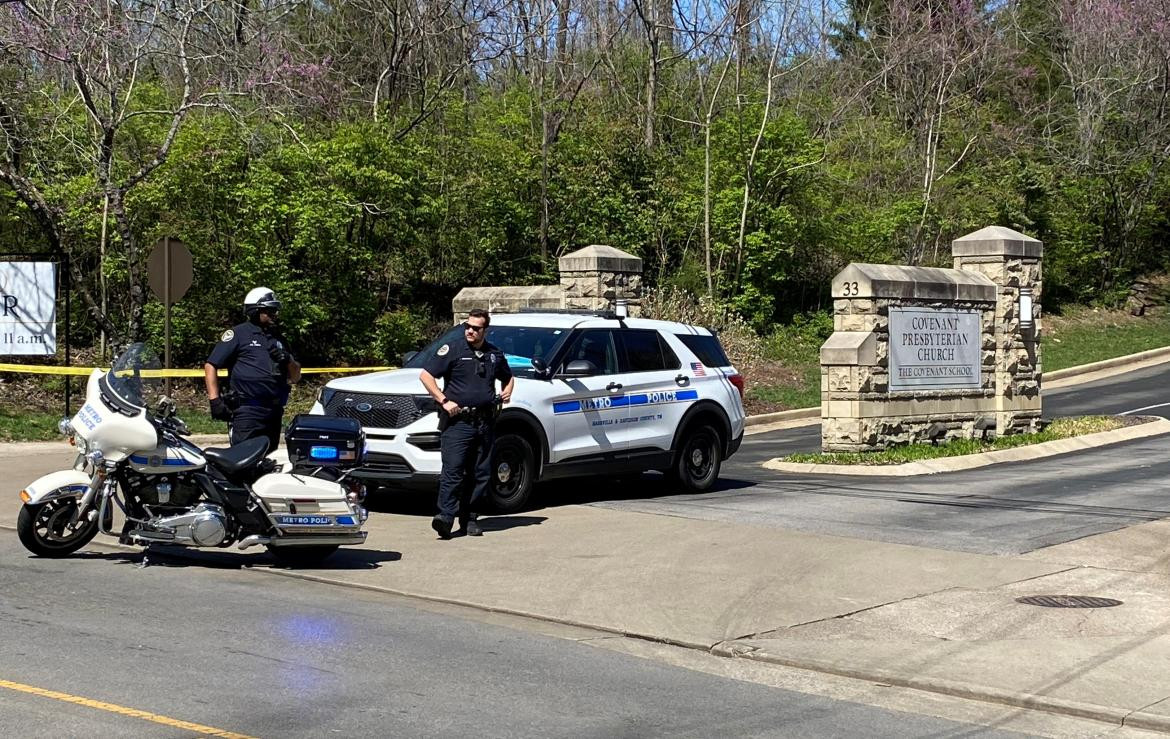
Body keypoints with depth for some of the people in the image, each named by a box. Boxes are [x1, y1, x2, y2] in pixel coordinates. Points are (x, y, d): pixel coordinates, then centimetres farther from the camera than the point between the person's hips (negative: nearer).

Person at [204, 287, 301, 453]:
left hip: (274, 412, 7)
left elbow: (295, 377, 25)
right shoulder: (238, 333, 2)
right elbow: (210, 366, -1)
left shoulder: (278, 338, 23)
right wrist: (215, 400, -10)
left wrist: (288, 360, 3)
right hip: (247, 412, -7)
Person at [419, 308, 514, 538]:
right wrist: (444, 401, -12)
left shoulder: (494, 354, 14)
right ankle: (445, 516, -18)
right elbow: (426, 375, -4)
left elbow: (508, 378, 33)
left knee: (481, 474, 6)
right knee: (452, 471, -13)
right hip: (458, 421, -5)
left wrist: (507, 391, 10)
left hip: (485, 422, 5)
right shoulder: (452, 350, 0)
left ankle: (470, 518, 13)